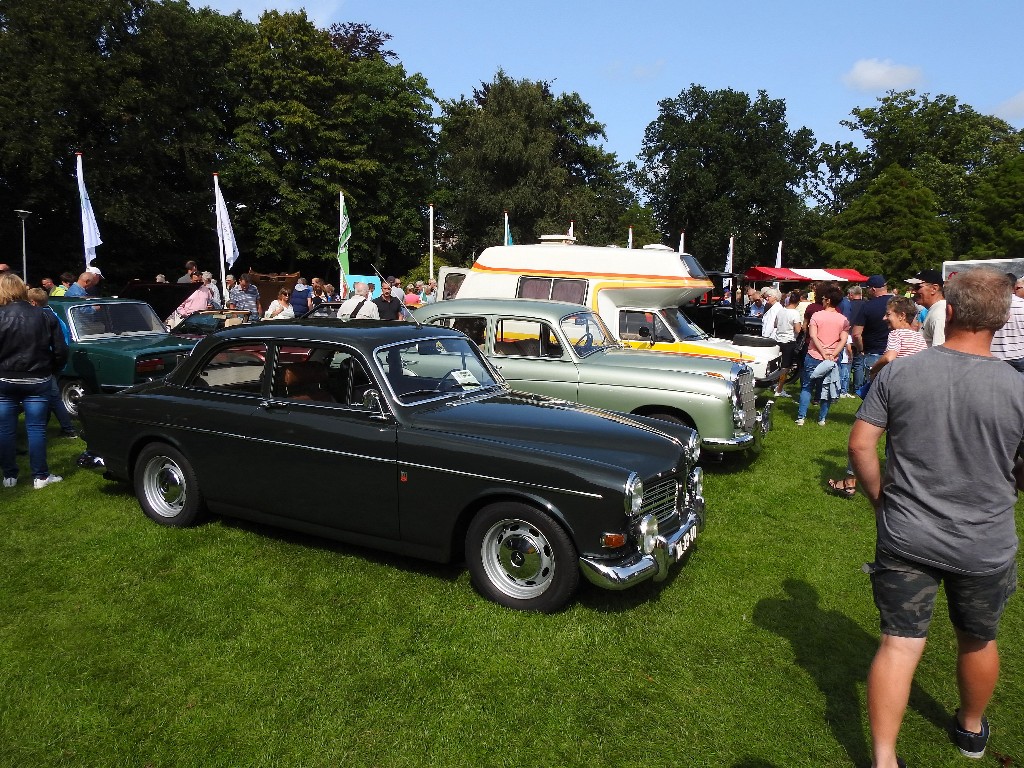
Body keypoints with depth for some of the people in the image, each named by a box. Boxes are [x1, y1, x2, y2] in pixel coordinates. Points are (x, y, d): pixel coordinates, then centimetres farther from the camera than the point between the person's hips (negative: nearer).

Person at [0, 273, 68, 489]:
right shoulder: (45, 317, -4)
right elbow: (60, 351, -2)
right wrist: (51, 371, 13)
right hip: (37, 381, 1)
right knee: (36, 428, 5)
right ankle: (40, 476, 8)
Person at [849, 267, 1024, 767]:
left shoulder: (898, 373, -12)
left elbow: (860, 445, -8)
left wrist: (882, 500, 7)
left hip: (905, 539, 0)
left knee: (898, 645, 7)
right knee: (977, 642, 24)